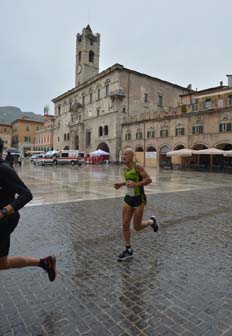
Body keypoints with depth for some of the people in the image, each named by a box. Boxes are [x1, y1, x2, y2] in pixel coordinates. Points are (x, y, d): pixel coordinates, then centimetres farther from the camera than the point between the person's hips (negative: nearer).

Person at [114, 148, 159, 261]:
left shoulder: (137, 166, -17)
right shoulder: (126, 168, 6)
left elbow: (149, 180, -19)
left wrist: (135, 184, -28)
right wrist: (120, 184, 8)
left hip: (139, 199, -7)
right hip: (128, 199, 7)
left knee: (137, 227, 2)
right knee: (125, 225, 3)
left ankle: (151, 221, 33)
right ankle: (128, 250, 17)